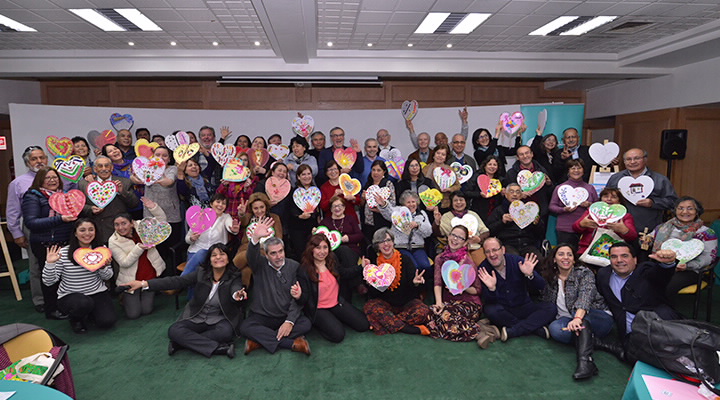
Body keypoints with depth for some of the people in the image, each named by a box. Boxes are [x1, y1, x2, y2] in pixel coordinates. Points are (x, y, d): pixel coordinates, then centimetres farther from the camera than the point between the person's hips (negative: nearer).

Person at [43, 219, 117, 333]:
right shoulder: (63, 253, -11)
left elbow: (107, 277, 7)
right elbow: (48, 282, -9)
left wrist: (103, 267, -15)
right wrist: (50, 264, -24)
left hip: (97, 292, 3)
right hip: (69, 296, -3)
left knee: (107, 321, -16)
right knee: (85, 303, -36)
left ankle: (88, 313, 20)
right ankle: (75, 318, 3)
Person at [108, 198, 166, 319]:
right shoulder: (113, 241, -10)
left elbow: (161, 221, -4)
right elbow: (125, 263, -16)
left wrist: (153, 207, -21)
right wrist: (139, 248, -27)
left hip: (150, 276, 2)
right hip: (131, 280, -1)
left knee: (146, 310, 2)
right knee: (133, 314, -1)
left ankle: (149, 295, 33)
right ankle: (125, 298, 29)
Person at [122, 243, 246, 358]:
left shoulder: (234, 278, -9)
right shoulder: (201, 273, -1)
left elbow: (235, 290, -30)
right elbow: (176, 281, -6)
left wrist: (238, 296, -57)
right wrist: (144, 284, -16)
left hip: (220, 320, -3)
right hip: (197, 319, 3)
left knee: (225, 332, -35)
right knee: (174, 330, -22)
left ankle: (185, 341, -18)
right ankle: (220, 348, -28)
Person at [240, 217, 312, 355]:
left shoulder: (294, 266, 0)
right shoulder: (260, 265, 0)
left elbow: (297, 298, -5)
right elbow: (252, 256, -26)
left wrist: (290, 321, -18)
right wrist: (255, 238, -46)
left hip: (287, 316, 1)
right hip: (261, 316, 0)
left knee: (306, 324, -27)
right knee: (245, 327, -29)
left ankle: (260, 340, -22)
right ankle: (292, 343, -27)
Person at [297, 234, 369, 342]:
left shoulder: (333, 261, -3)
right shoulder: (304, 270, -19)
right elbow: (305, 299, -16)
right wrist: (299, 295, -41)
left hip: (337, 303, 6)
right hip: (318, 309, -5)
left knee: (364, 325, -4)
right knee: (338, 335, -23)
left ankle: (335, 319, 17)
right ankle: (318, 323, 6)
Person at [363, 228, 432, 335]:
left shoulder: (405, 259, -1)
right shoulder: (373, 261, 0)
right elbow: (373, 293, -3)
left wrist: (415, 283, -27)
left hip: (406, 302, 0)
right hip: (384, 303, 0)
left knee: (423, 311, -27)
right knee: (370, 307, -30)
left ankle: (386, 323, -23)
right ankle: (408, 329, -28)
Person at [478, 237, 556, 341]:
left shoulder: (517, 261, -8)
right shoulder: (483, 270, -10)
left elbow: (540, 286, -10)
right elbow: (488, 301, -14)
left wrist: (530, 275, -31)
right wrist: (491, 289, -35)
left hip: (523, 307, 2)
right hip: (502, 310, -2)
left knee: (551, 308, -20)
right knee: (490, 310, -34)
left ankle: (511, 331, -28)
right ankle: (536, 328, -22)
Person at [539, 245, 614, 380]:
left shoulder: (584, 273, -5)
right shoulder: (550, 279, 9)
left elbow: (585, 296, -25)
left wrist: (577, 318, -43)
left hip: (600, 319, -3)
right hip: (567, 319, 3)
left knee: (579, 311, -36)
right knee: (555, 328, -30)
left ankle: (585, 360, -47)